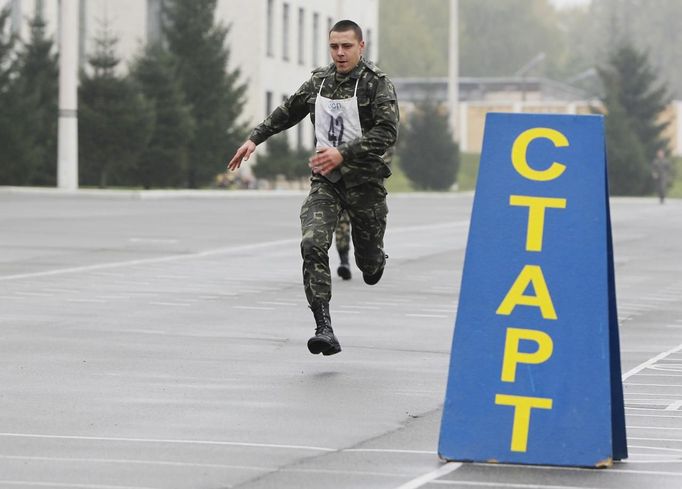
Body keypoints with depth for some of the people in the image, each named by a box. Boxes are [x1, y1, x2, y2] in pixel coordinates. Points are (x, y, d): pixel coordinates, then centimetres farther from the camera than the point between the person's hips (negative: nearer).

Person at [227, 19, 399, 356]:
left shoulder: (377, 84, -8)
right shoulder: (319, 81, 7)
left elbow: (387, 132, -20)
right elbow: (287, 112, 24)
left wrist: (342, 154, -28)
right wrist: (255, 138, 21)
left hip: (363, 181, -3)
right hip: (325, 180, 3)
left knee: (368, 262, 7)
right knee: (312, 245, -21)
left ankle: (375, 261, 49)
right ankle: (324, 330, -24)